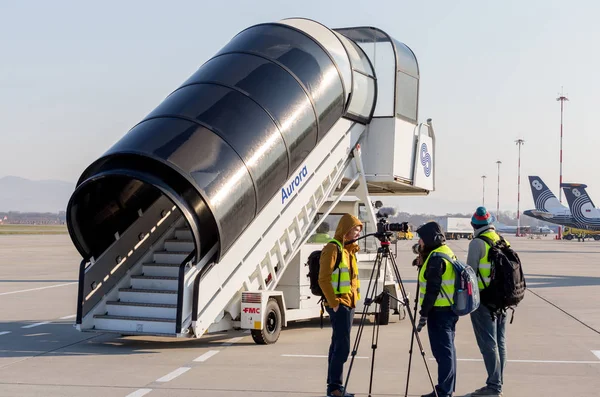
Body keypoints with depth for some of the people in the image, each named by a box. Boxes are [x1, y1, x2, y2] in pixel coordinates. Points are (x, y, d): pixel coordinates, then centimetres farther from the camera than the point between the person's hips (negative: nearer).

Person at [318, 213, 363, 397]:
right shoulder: (333, 248, -11)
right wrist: (334, 303, -18)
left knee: (337, 345, 10)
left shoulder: (350, 249, 17)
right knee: (342, 346, -11)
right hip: (339, 304, -9)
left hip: (348, 304, 9)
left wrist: (355, 298, 15)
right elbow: (323, 279, -16)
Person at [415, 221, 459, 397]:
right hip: (450, 309, 10)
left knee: (442, 351, -7)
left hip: (439, 311, -10)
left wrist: (424, 313, -17)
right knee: (447, 350, 15)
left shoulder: (436, 258, -16)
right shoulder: (448, 253, 15)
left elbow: (432, 289, -19)